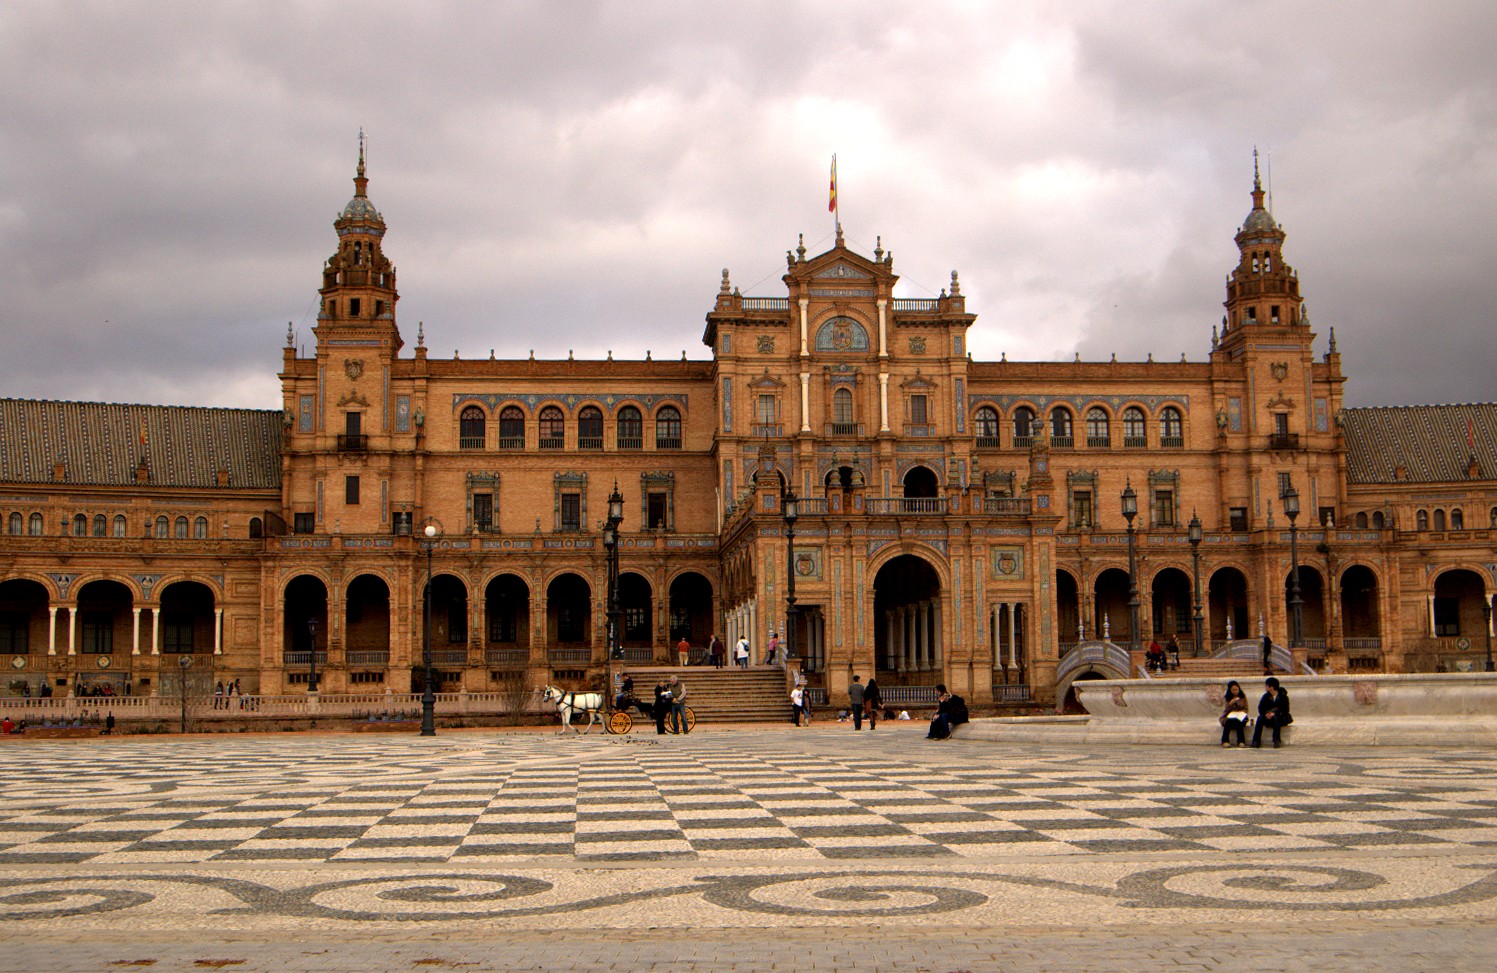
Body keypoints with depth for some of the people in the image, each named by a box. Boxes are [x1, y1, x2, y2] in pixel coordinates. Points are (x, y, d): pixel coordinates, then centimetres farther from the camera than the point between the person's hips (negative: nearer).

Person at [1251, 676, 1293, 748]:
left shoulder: (1283, 696, -5)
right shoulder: (1266, 696, 5)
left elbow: (1285, 710, -11)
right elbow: (1260, 709, 0)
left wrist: (1274, 713, -24)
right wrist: (1266, 714, -22)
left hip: (1281, 719, -3)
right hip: (1268, 718, 3)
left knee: (1275, 718, -36)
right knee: (1260, 718, -27)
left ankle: (1276, 741, -39)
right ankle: (1256, 741, -35)